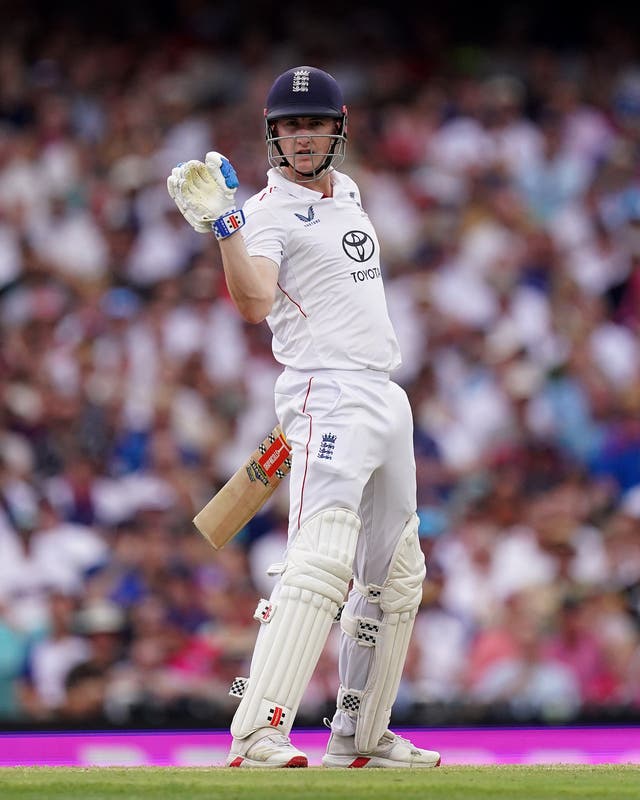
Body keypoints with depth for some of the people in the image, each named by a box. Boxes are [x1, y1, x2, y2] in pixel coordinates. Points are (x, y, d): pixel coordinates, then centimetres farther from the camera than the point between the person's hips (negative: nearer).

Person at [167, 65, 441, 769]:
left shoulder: (347, 193, 17)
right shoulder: (268, 212, -8)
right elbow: (254, 303, -27)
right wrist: (222, 224, -39)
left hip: (385, 394, 9)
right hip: (328, 396, -9)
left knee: (397, 574, 13)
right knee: (322, 559, -24)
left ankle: (359, 735, 21)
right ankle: (256, 734, -33)